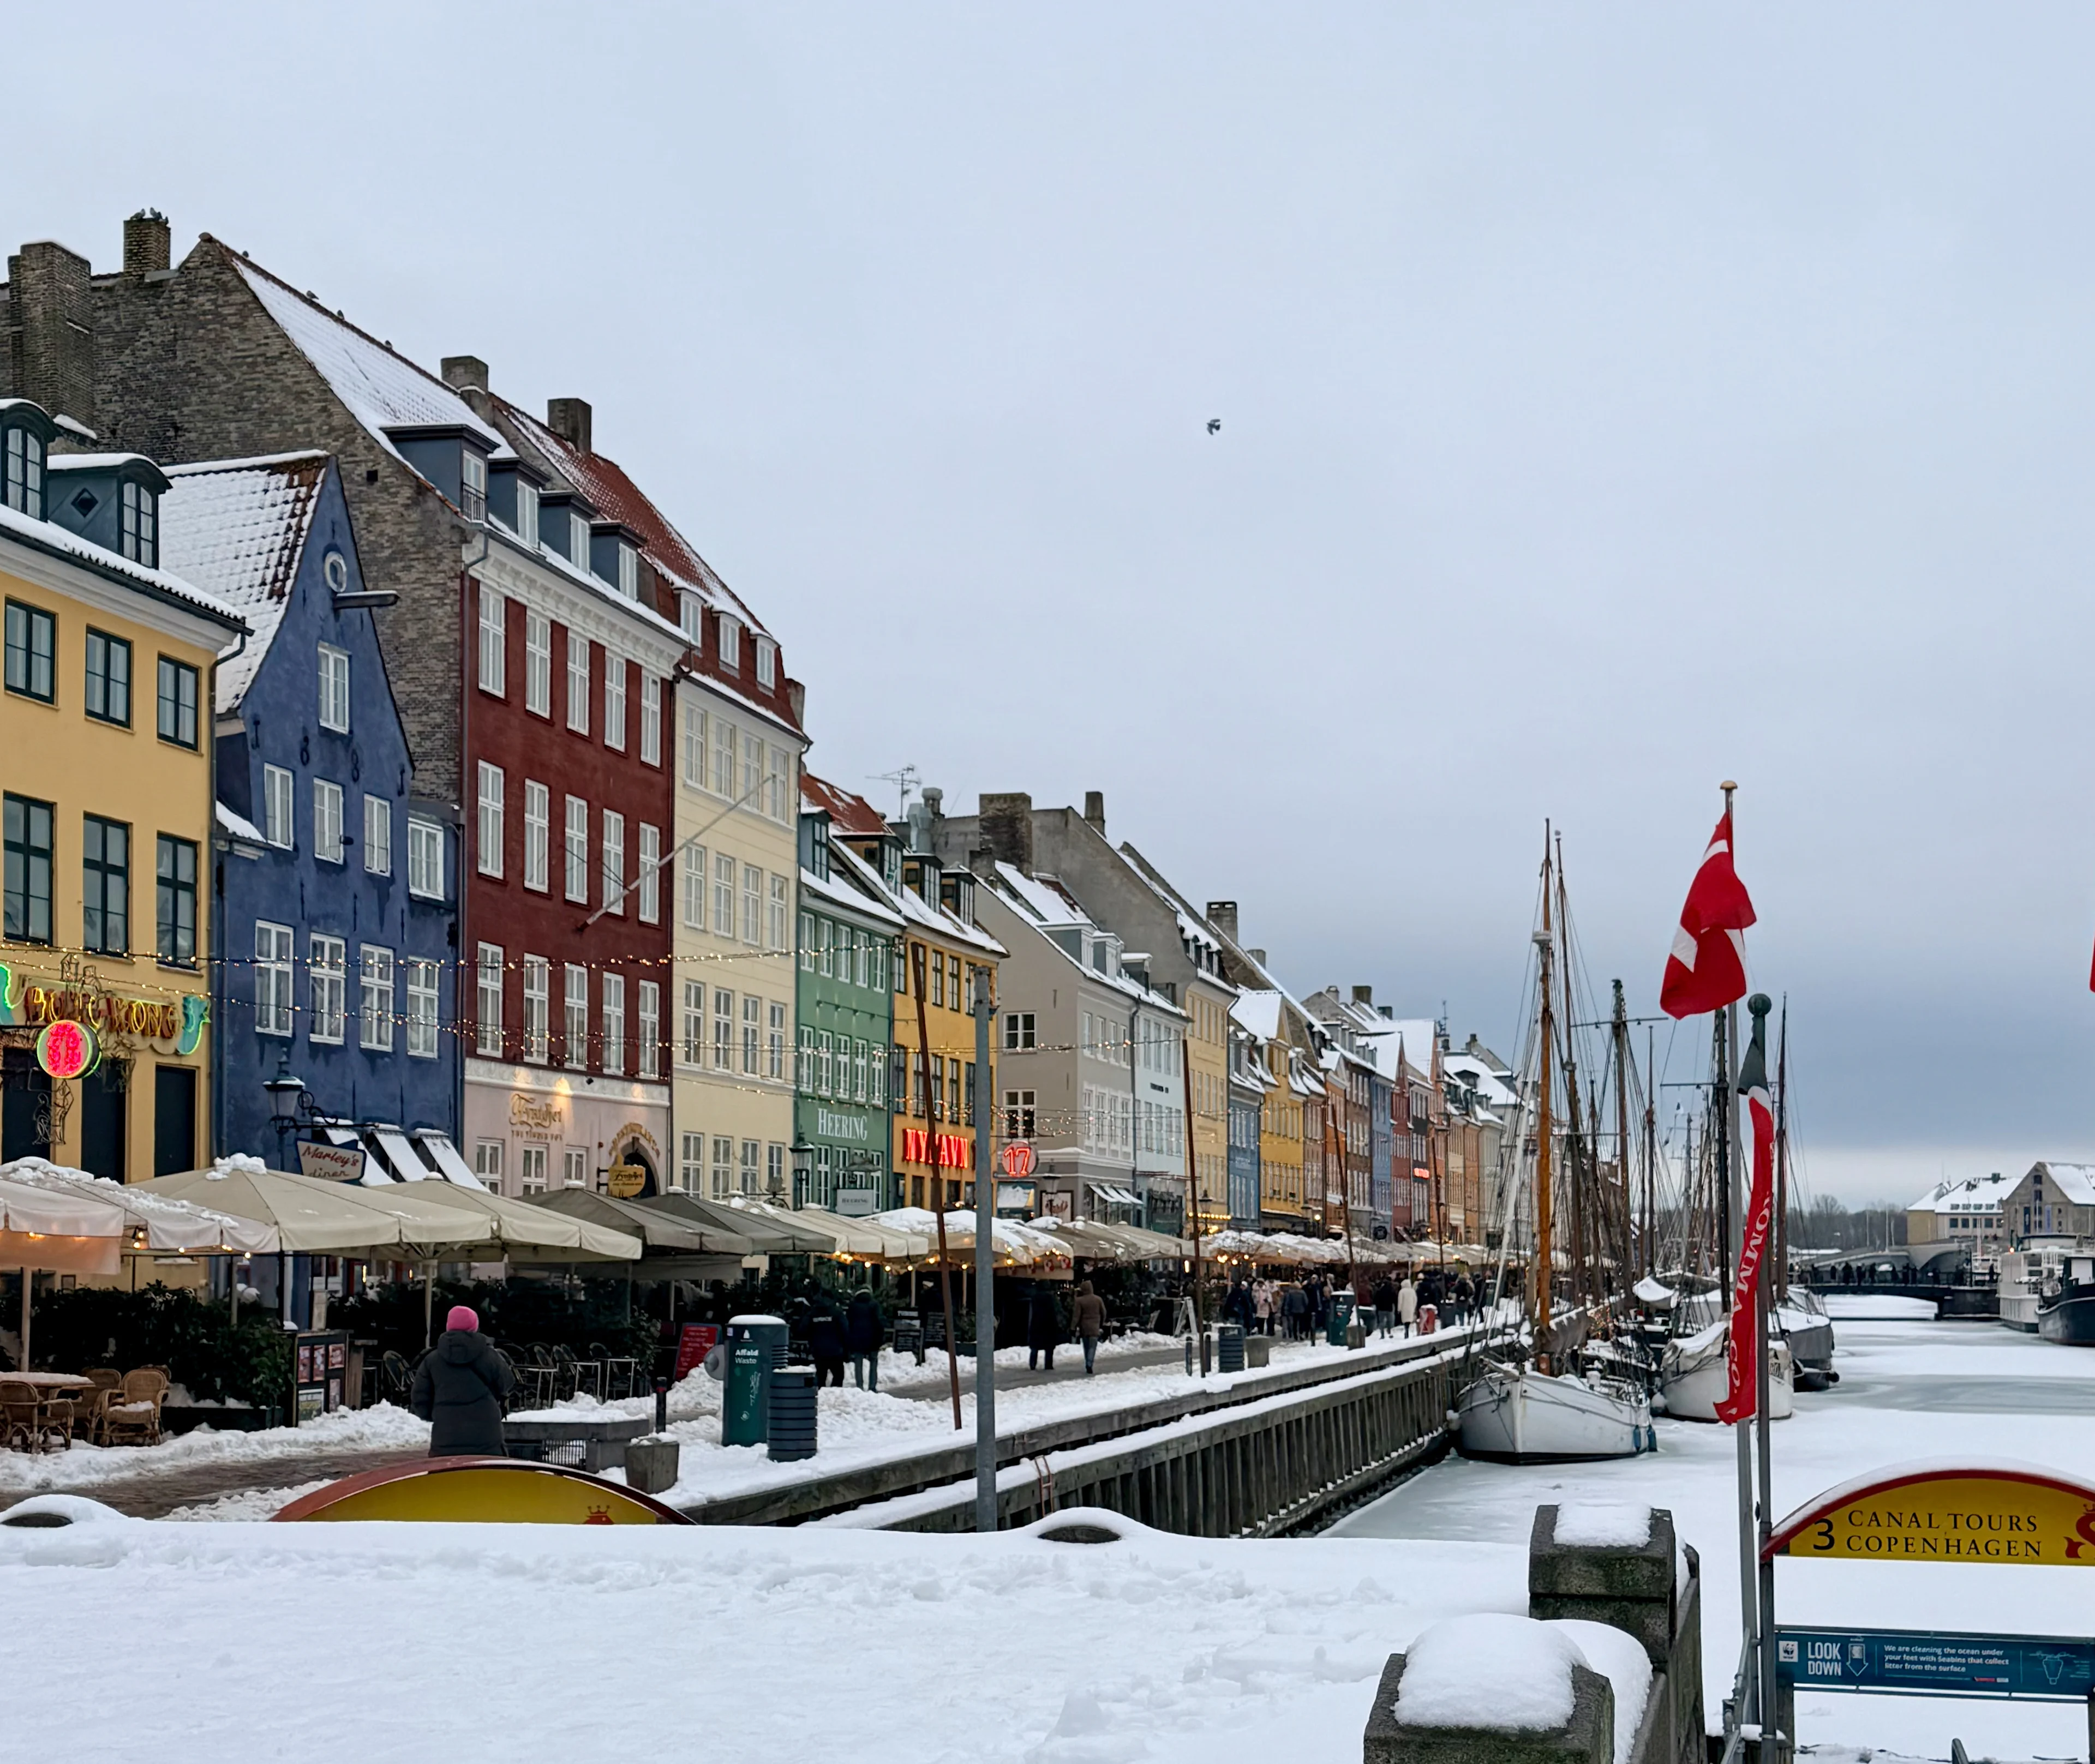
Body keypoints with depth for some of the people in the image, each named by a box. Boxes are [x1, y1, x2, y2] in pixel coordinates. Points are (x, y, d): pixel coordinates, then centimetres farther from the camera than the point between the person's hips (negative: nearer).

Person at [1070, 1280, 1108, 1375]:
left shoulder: (1080, 1301, -8)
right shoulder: (1098, 1300, 0)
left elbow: (1076, 1316, -11)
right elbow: (1104, 1313, 7)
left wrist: (1073, 1328, -7)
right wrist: (1102, 1325, 21)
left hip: (1084, 1327, 0)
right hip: (1095, 1327, 0)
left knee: (1086, 1347, 14)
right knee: (1092, 1347, -4)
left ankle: (1088, 1365, 18)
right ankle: (1089, 1365, -22)